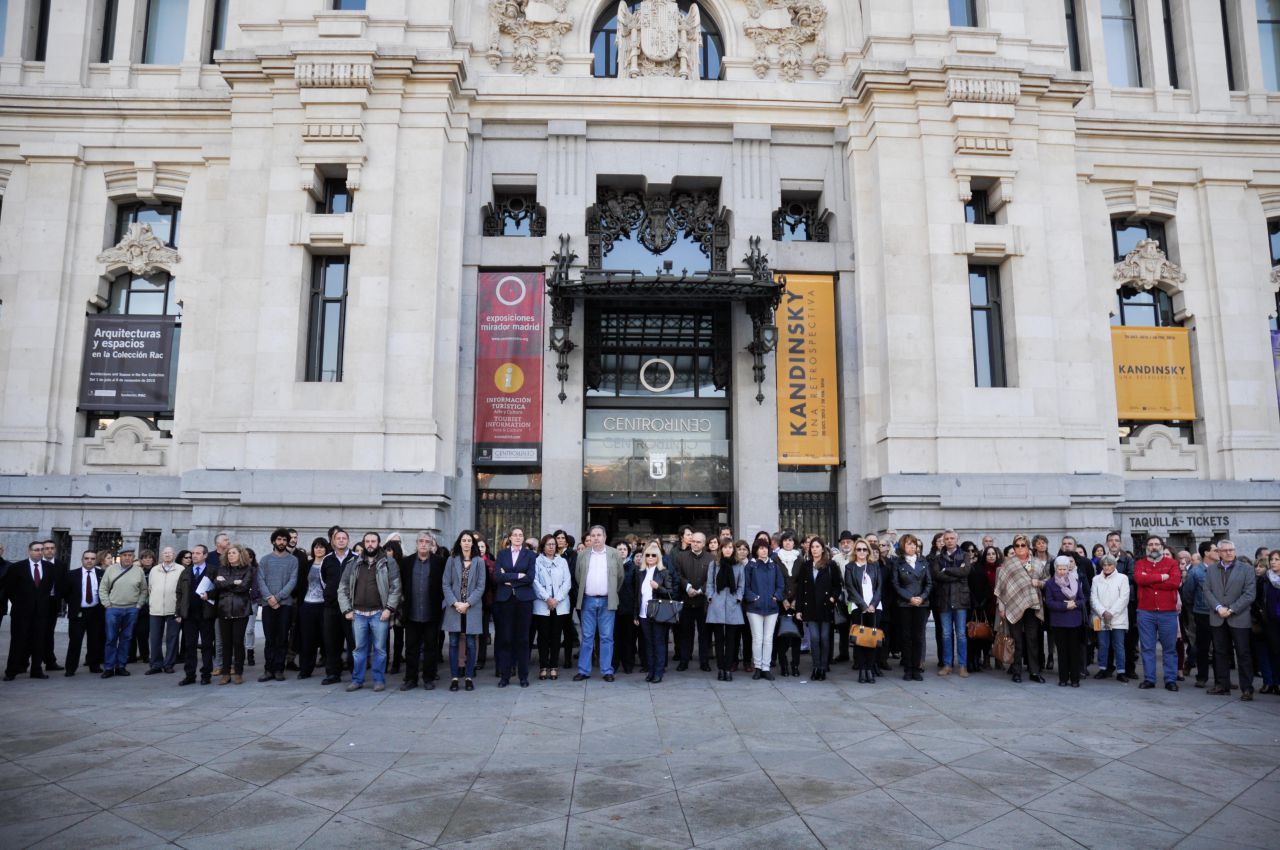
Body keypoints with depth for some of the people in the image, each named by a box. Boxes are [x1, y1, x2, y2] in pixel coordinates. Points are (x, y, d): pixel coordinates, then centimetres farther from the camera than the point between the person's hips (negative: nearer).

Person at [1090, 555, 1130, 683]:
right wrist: (1103, 612, -10)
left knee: (1119, 646, -1)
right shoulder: (1096, 579, 11)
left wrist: (1111, 613, -11)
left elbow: (1123, 598, -5)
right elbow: (1093, 598, 4)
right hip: (1101, 618, 2)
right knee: (1102, 645, 5)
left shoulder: (1122, 578, 3)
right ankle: (1103, 669, 14)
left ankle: (1121, 671, 4)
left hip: (1118, 618, -2)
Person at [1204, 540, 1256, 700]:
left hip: (1239, 618, -3)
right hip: (1218, 619, 3)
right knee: (1220, 653, 9)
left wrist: (1231, 609, -13)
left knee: (1243, 654, -1)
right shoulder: (1212, 570, 9)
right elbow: (1207, 591, 5)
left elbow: (1249, 594, -7)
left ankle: (1247, 688, 5)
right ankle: (1223, 684, 17)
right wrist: (1218, 607, -10)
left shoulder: (1246, 569, 0)